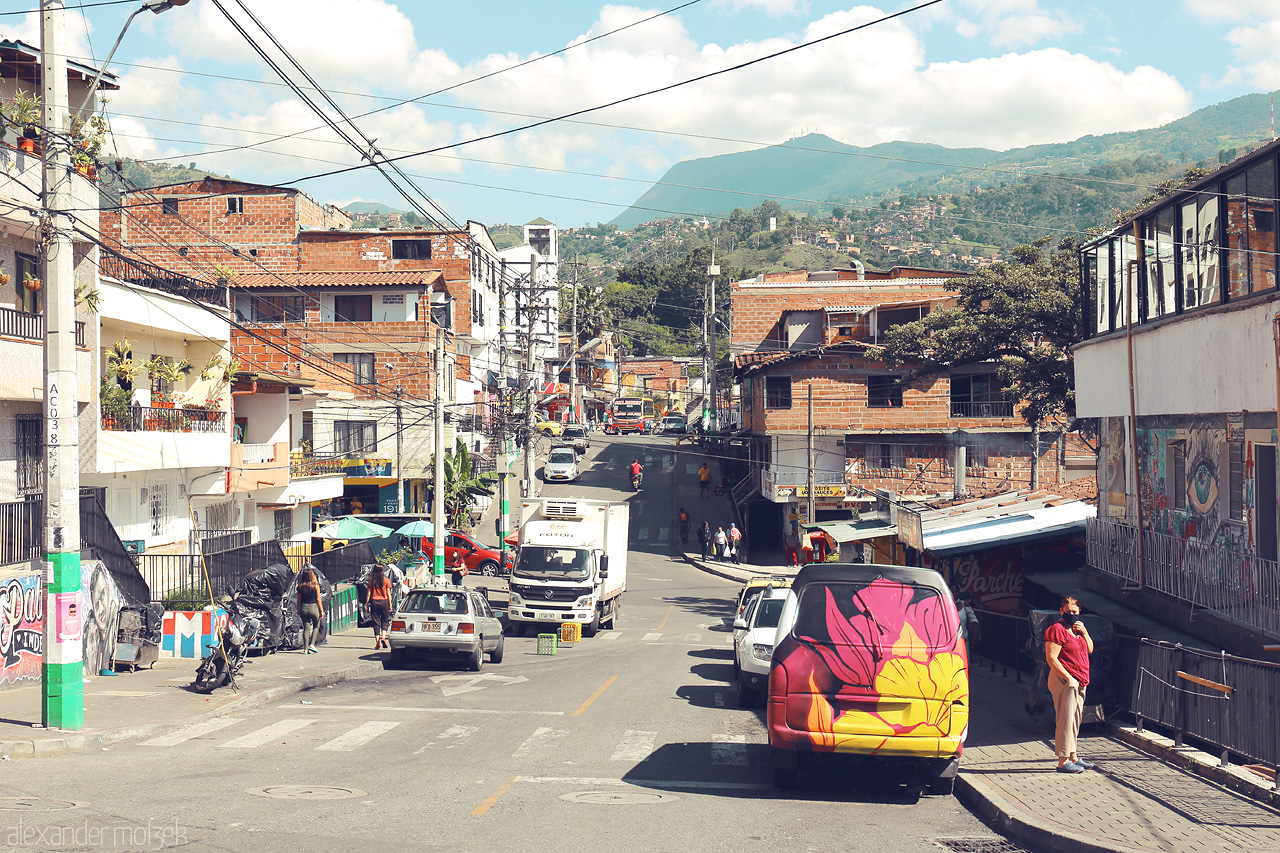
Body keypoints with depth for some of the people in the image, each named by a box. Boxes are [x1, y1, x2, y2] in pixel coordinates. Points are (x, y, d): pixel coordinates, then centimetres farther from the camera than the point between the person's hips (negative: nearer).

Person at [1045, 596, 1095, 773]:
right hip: (1064, 680, -9)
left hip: (1079, 682, 9)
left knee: (1075, 719, 15)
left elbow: (1089, 650, 17)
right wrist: (1069, 678, -19)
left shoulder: (1077, 628, 15)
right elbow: (1051, 658, -18)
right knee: (1066, 720, -8)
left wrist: (1084, 632, 1)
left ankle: (1072, 757, 25)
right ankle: (1063, 761, -4)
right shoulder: (1057, 629, -13)